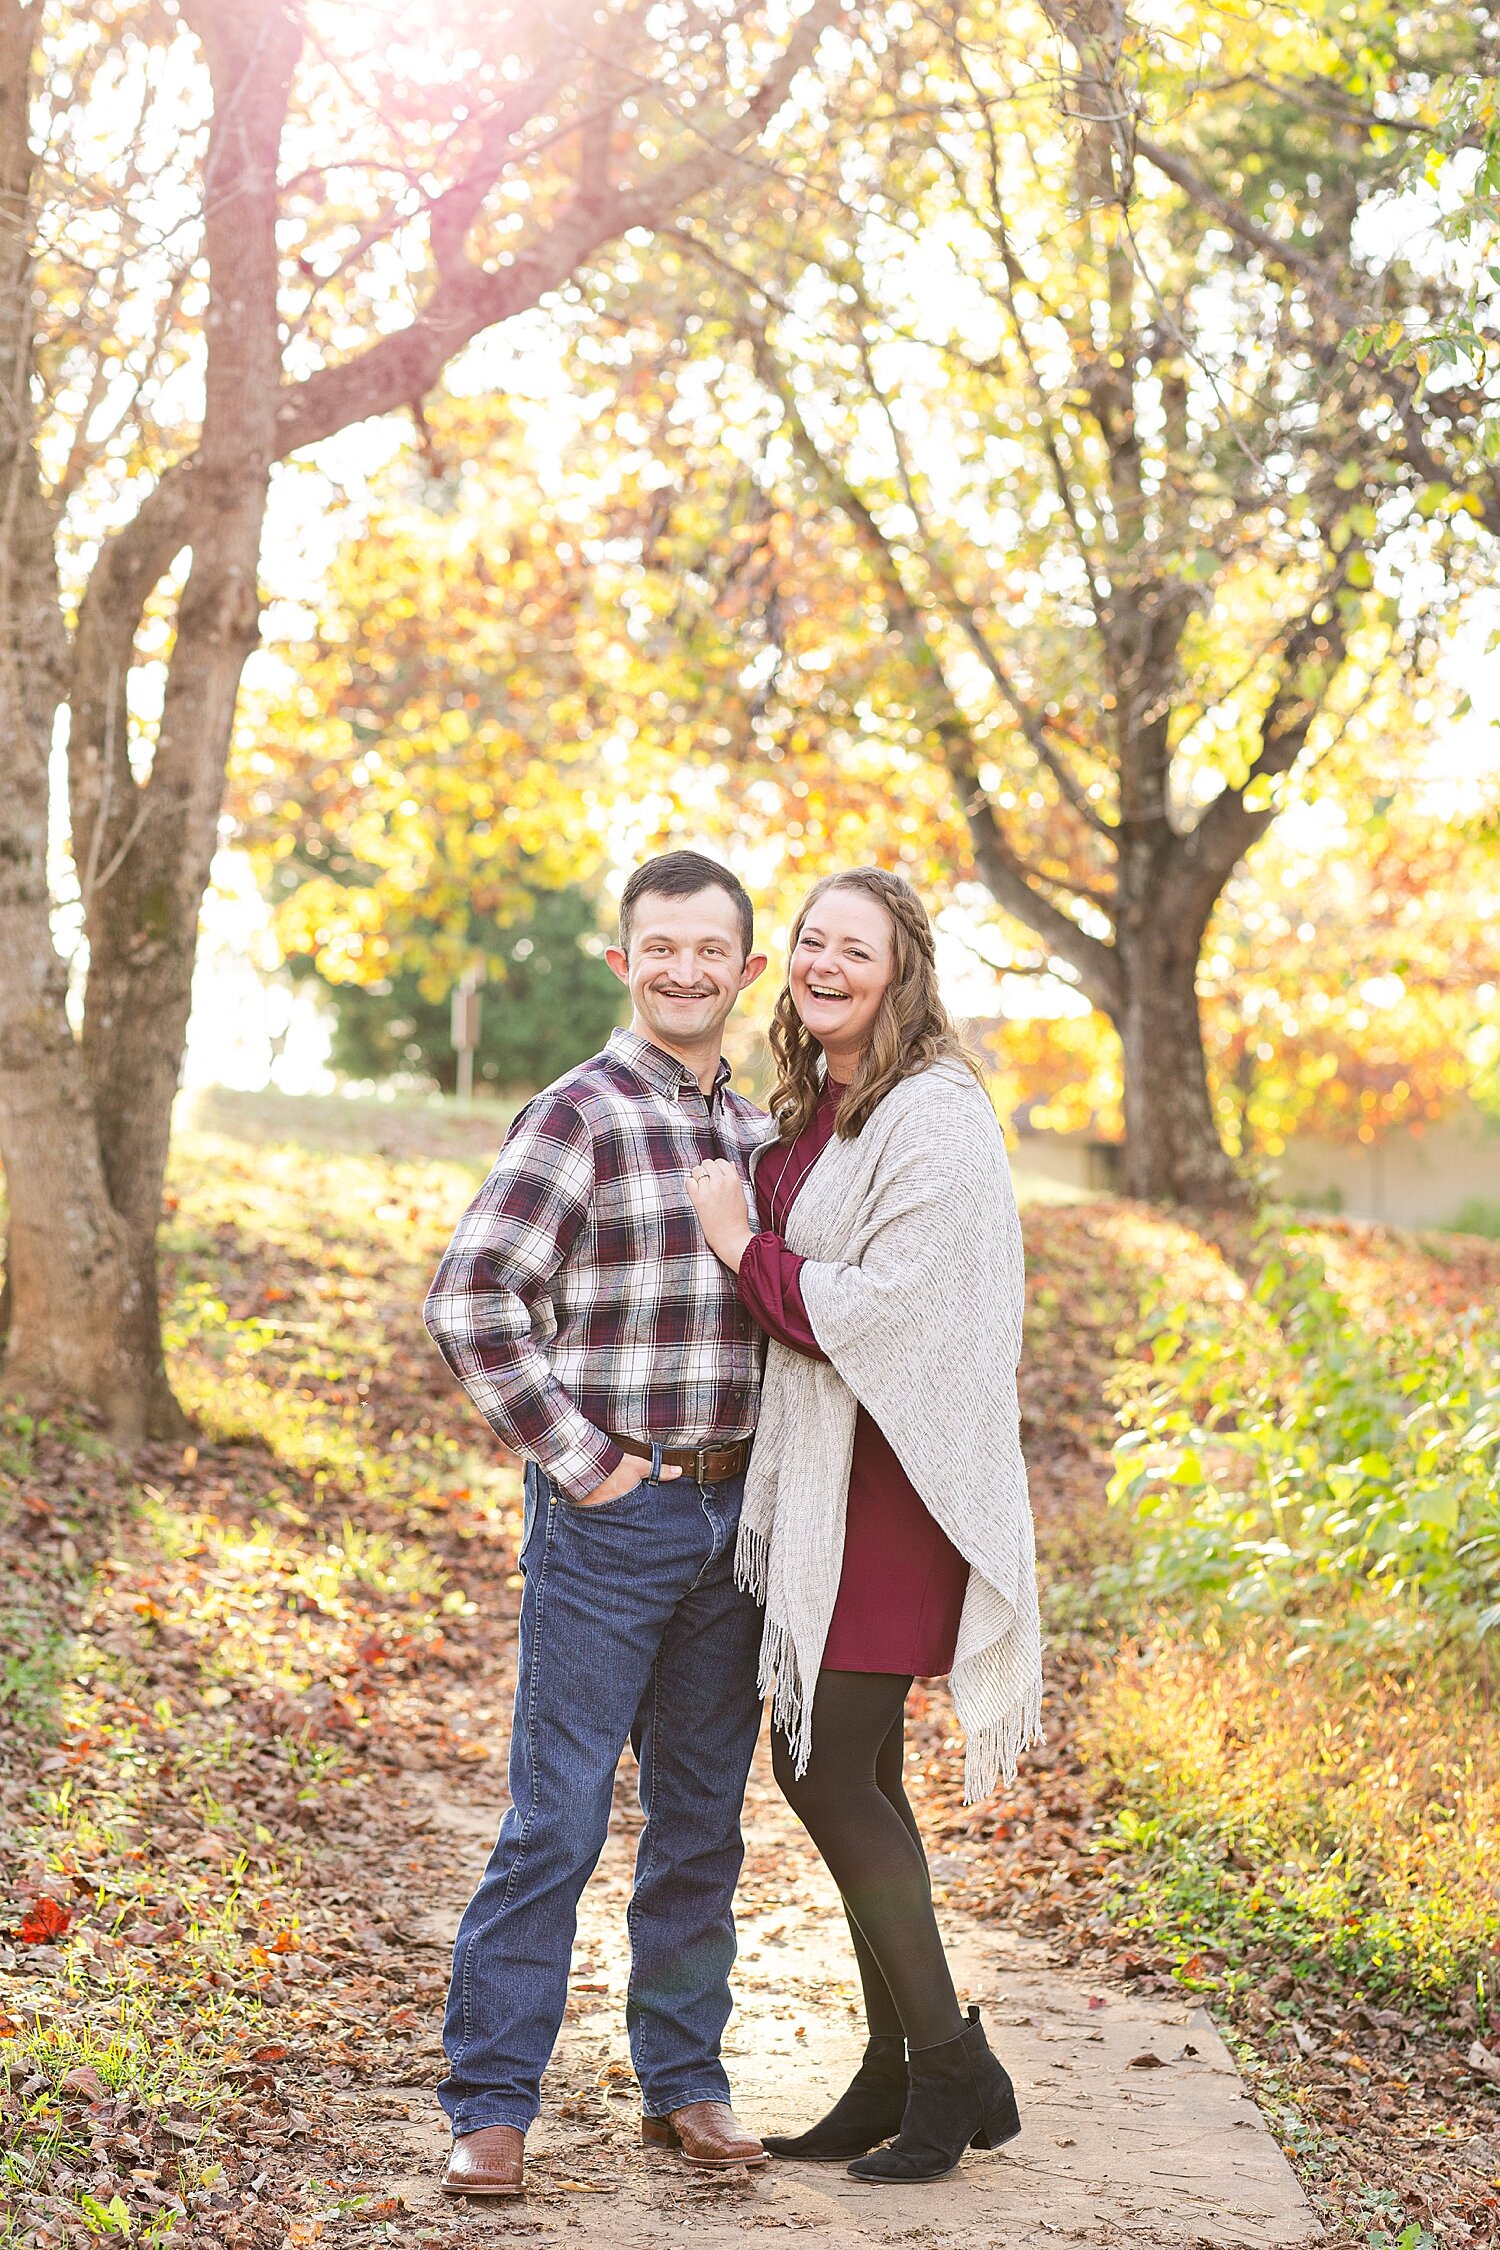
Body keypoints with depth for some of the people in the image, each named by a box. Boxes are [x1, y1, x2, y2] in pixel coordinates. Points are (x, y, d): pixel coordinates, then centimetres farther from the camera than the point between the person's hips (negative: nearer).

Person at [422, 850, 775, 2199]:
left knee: (704, 1818, 13)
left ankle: (684, 2082, 24)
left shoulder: (761, 1134, 12)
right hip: (610, 1515, -6)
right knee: (556, 1819, -3)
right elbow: (469, 1300, -18)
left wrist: (773, 1468, 12)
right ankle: (491, 2102, 6)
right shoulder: (582, 1117, -9)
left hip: (734, 1515, 6)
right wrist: (581, 1460, -15)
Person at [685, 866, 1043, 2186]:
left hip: (896, 1477, -9)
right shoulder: (811, 1110, 13)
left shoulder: (933, 1117, -15)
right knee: (846, 1767, 11)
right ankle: (899, 2072, 21)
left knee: (828, 1766, -8)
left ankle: (955, 2068, 4)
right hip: (815, 1473, 9)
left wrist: (741, 1245, -11)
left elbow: (881, 1310, -20)